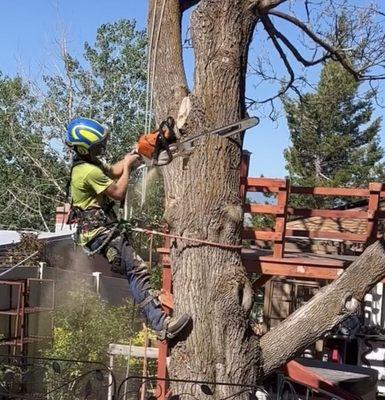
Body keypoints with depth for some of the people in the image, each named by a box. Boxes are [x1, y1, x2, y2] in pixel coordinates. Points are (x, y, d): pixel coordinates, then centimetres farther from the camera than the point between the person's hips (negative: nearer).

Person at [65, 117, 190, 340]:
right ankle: (161, 325, -20)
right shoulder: (89, 172, -21)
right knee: (138, 272, -16)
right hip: (100, 233, -11)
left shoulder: (86, 163, 9)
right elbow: (118, 192, -12)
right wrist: (128, 166, 1)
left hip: (97, 227, 11)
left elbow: (112, 171, 24)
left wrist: (132, 156, 13)